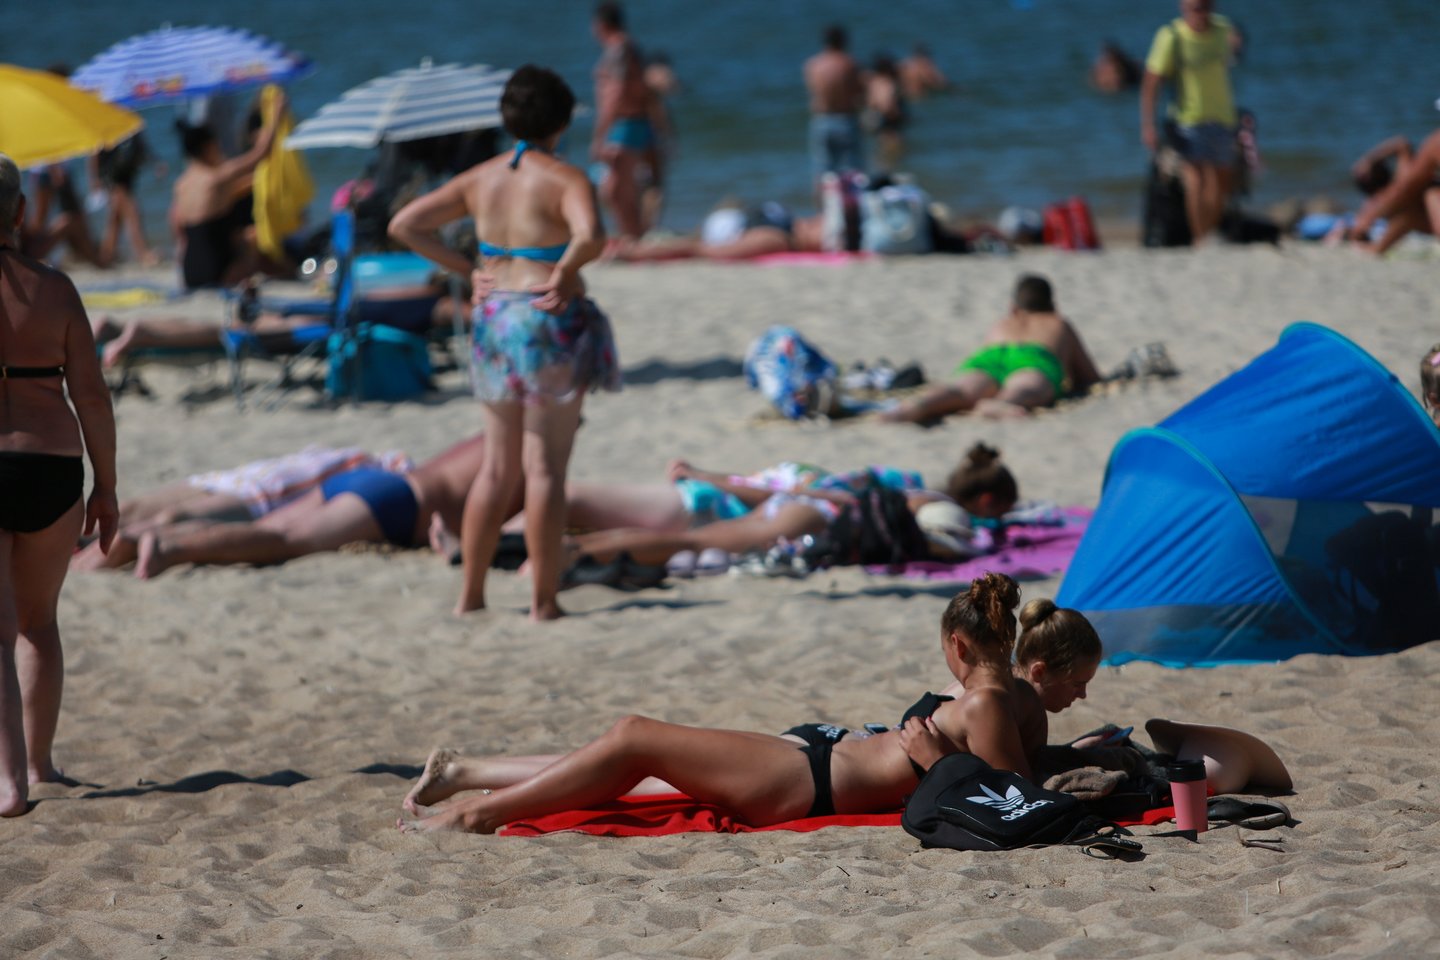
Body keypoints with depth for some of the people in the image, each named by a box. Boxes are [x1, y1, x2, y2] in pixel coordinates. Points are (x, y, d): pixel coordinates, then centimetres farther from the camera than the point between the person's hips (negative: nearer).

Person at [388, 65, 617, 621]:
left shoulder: (480, 179, 6)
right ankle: (543, 602, 1)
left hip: (494, 319, 6)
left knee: (498, 466, 15)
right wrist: (565, 273, -12)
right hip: (552, 325, -6)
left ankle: (470, 594, 15)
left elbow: (404, 226, 8)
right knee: (545, 467, -1)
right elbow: (589, 236, -30)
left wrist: (466, 269, 7)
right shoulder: (565, 180, -10)